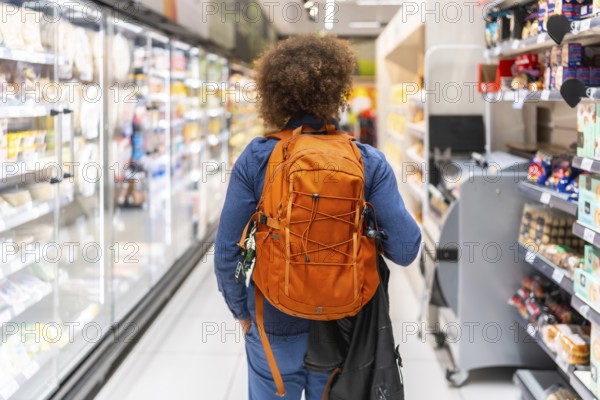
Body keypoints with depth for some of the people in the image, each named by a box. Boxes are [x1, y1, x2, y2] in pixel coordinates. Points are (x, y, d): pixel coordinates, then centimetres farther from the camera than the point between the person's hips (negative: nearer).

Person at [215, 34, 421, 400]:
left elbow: (227, 250, -10)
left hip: (275, 324, 0)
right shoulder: (369, 163, -13)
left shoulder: (255, 159, -13)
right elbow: (405, 249, -15)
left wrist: (241, 310, 6)